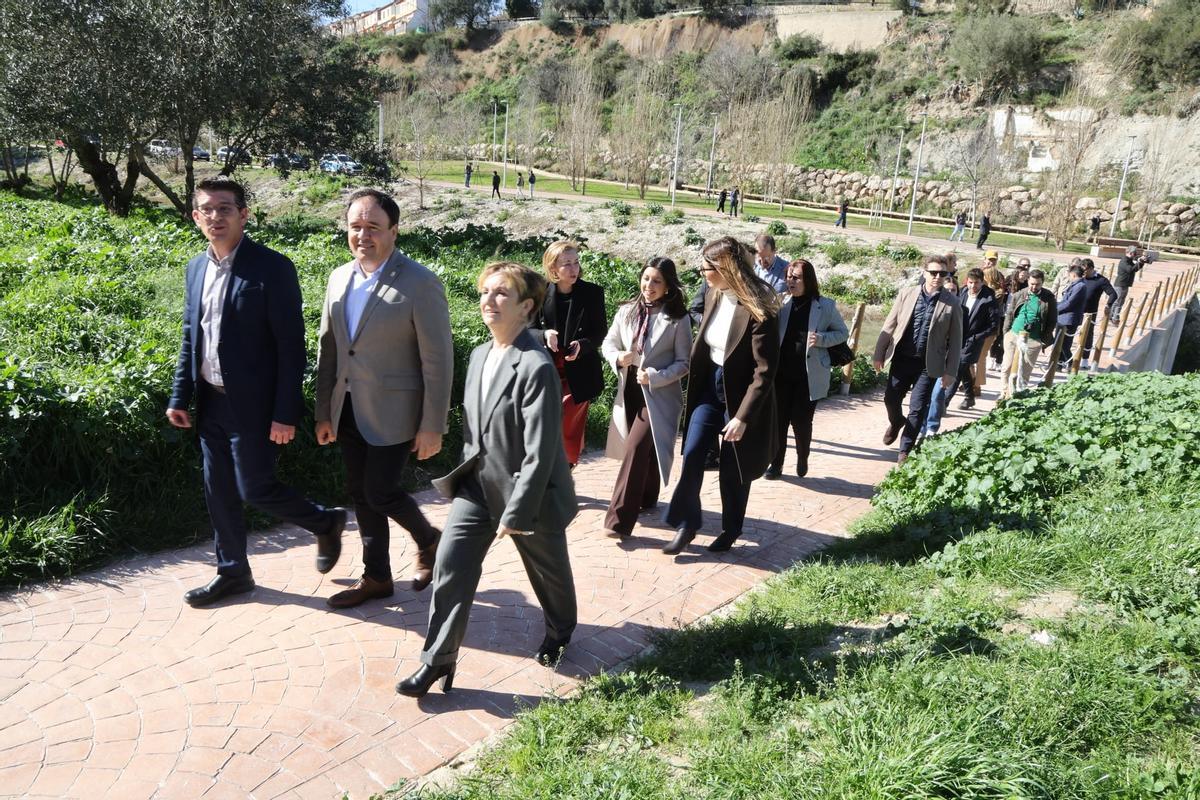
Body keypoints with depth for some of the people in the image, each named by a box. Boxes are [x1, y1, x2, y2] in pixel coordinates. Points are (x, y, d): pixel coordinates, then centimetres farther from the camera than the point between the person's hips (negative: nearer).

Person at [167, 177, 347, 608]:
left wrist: (286, 414, -17)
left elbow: (291, 346, -15)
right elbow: (190, 337, 16)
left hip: (253, 405, -7)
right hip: (212, 402, 7)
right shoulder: (196, 268, 8)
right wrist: (179, 397, 12)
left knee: (255, 488, -1)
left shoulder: (272, 267, -14)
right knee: (219, 491, 14)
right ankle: (232, 572, 31)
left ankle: (326, 522, 25)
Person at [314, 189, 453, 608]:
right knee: (360, 494, 13)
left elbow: (438, 361, -14)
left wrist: (432, 427, -14)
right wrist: (324, 412, 11)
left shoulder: (420, 283, -15)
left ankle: (428, 541, 27)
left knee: (380, 492, -3)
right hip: (349, 411, 7)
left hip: (392, 413, -6)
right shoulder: (339, 278, 6)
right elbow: (328, 349, 11)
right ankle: (376, 577, 30)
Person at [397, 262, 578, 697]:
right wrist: (467, 469, 13)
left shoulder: (537, 367, -24)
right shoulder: (479, 354, 2)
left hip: (529, 490, -6)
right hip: (478, 481, 6)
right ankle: (438, 661, 14)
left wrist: (516, 513, -22)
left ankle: (560, 631, 47)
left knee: (548, 570, 17)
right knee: (450, 565, -1)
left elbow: (540, 452, -24)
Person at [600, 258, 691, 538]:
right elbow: (608, 343, 9)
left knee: (636, 448, -14)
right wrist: (617, 357, -13)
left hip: (659, 394, -5)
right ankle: (647, 499, 41)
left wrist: (655, 376, -21)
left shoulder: (678, 319, -10)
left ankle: (620, 518, -10)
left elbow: (684, 363, -7)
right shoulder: (627, 311, 1)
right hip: (629, 391, 5)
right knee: (644, 448, 17)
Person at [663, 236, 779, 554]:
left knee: (733, 470, 8)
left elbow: (765, 371, -22)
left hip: (739, 395, -5)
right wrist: (693, 371, 10)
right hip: (710, 388, 6)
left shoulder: (758, 312, -23)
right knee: (692, 456, -4)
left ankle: (730, 530, 29)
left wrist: (743, 416, -24)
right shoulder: (713, 296, -1)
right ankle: (686, 525, 12)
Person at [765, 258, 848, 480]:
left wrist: (821, 339, -13)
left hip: (809, 375, -2)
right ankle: (776, 464, 18)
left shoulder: (825, 306, -4)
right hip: (782, 373, 2)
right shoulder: (781, 302, 1)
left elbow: (843, 333, 5)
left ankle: (802, 459, 31)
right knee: (778, 419, 3)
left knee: (801, 421, 4)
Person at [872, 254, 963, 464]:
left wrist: (950, 371, -2)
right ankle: (896, 423, 44)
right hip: (902, 359, 2)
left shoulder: (951, 303, -4)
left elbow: (955, 340, 0)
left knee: (917, 408, -1)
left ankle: (905, 450, 14)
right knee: (891, 398, 10)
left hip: (928, 364, -2)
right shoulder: (906, 294, 0)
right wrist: (879, 354, 5)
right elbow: (889, 326, 5)